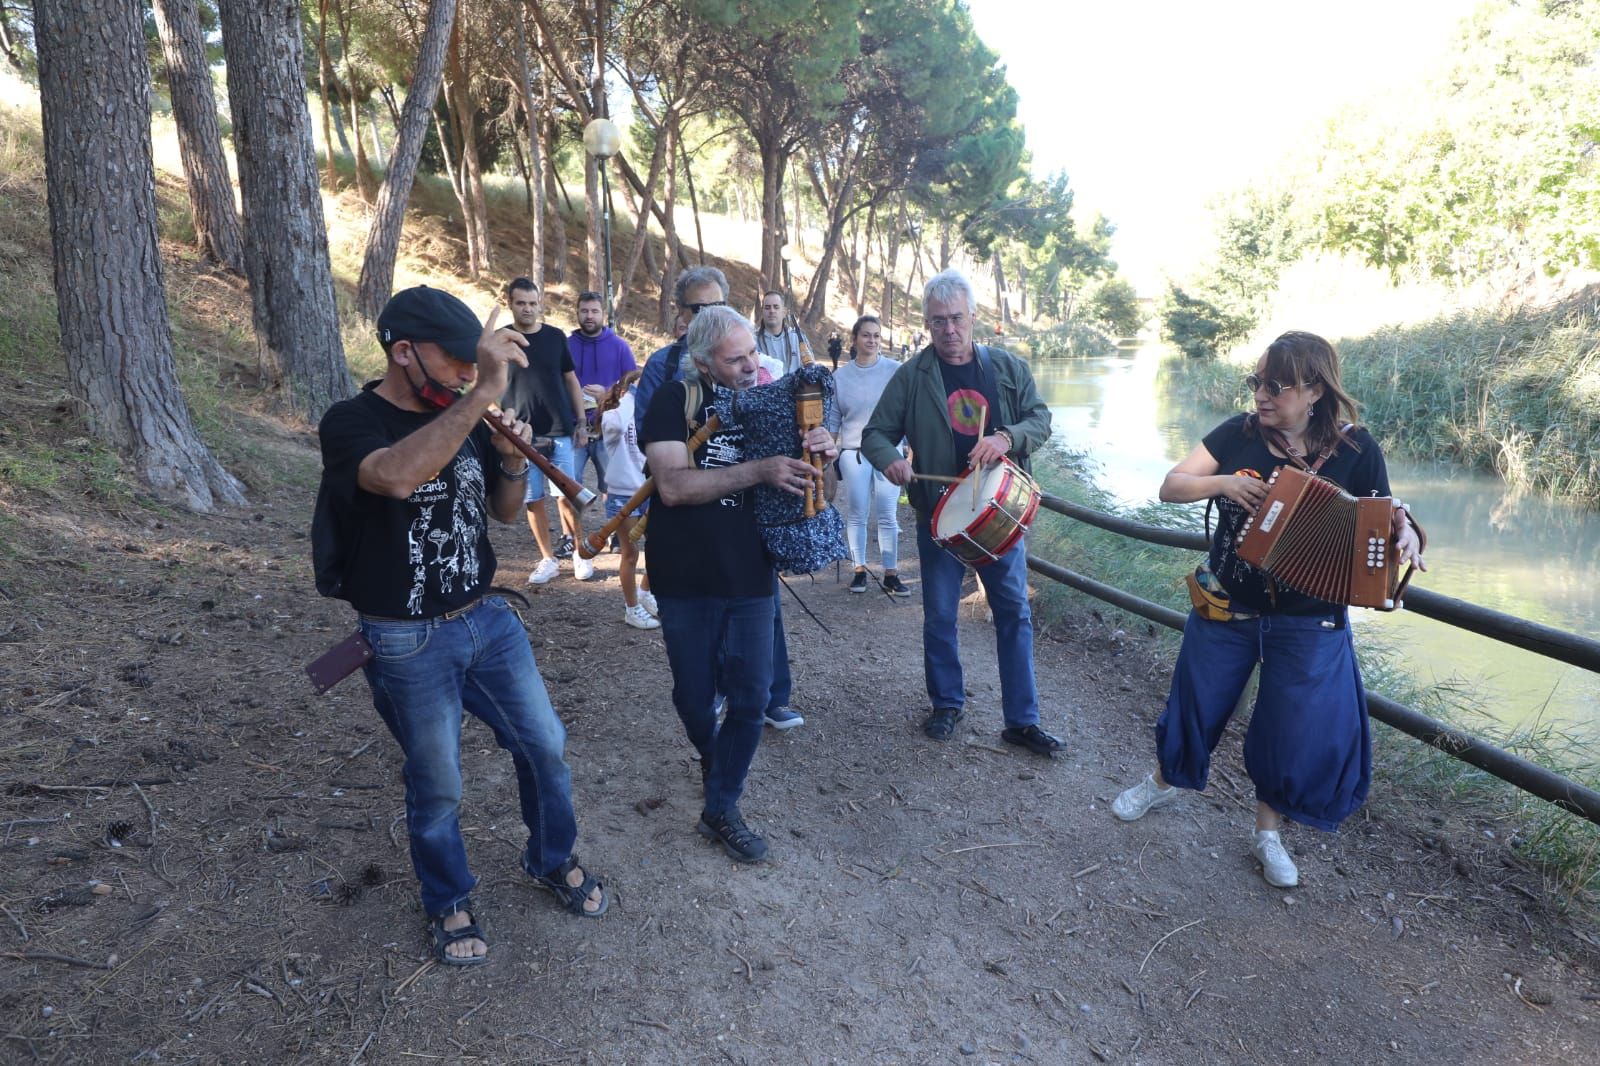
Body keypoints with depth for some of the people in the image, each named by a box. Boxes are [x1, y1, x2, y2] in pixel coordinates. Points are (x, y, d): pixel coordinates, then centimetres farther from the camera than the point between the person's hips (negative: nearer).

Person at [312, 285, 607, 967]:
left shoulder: (465, 417, 2)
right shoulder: (350, 422, -15)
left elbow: (505, 511, 12)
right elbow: (396, 477, -40)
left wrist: (513, 462, -9)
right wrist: (484, 391, -41)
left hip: (487, 619, 5)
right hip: (408, 643, -5)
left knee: (545, 747, 12)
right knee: (437, 787, 10)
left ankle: (552, 861, 38)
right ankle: (449, 903, 36)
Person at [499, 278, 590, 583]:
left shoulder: (555, 336, 4)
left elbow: (571, 380, 10)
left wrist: (581, 423, 5)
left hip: (559, 431, 0)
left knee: (567, 496, 0)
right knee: (533, 500, 5)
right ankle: (548, 559, 15)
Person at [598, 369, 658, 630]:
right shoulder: (611, 417, -10)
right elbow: (619, 426, -36)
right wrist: (631, 396, -24)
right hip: (622, 496, -5)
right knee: (630, 553, 4)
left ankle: (644, 592, 36)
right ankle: (632, 608, 20)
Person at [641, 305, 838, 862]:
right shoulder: (675, 401, -8)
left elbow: (806, 484, 7)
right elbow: (673, 485, -21)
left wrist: (824, 450, -16)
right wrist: (758, 470, -28)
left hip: (750, 577, 3)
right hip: (687, 580, -2)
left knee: (750, 699, 2)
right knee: (694, 697, 12)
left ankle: (721, 808, 19)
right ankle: (712, 756, 44)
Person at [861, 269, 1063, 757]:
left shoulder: (1009, 367, 3)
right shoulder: (912, 376, -2)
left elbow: (1040, 419, 1)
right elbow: (876, 433, 0)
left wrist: (1007, 438, -20)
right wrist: (890, 459, -23)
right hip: (940, 515, -1)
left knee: (1015, 613, 5)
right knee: (939, 616, 8)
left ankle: (1022, 719, 16)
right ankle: (947, 704, 28)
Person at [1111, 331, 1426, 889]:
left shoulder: (1355, 449, -10)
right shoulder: (1239, 434, -8)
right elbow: (1170, 486, -9)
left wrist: (1405, 534, -27)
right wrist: (1223, 482, -28)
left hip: (1309, 623, -1)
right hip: (1227, 608, 1)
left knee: (1296, 731, 6)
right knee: (1196, 705, 15)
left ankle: (1268, 832, 30)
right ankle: (1164, 781, 43)